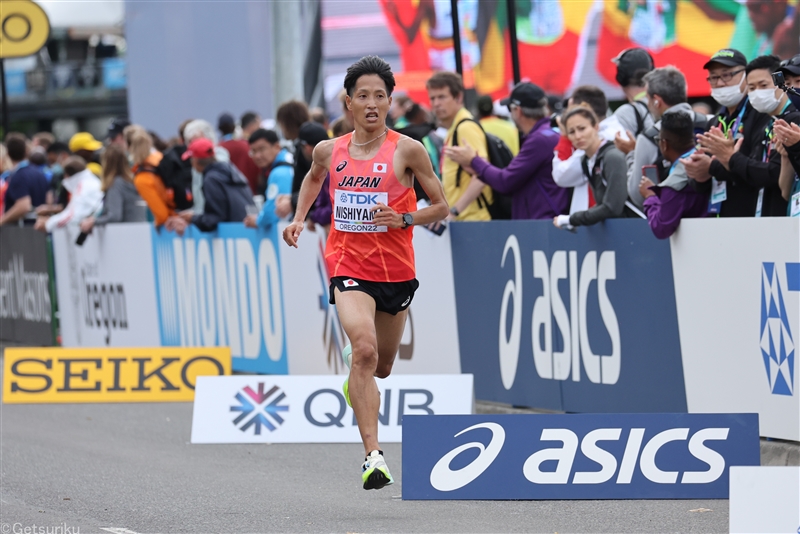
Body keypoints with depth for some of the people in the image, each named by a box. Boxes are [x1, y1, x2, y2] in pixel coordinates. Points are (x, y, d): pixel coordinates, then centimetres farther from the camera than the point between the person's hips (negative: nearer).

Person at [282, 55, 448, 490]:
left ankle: (356, 379, 56)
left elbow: (440, 207, -1)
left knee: (381, 367, 16)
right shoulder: (330, 151, 2)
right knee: (364, 349, -25)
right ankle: (373, 455, -28)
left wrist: (403, 219, -17)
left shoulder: (407, 150, -6)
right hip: (349, 266, -1)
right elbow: (313, 177, 27)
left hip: (396, 270, 1)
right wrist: (298, 219, 14)